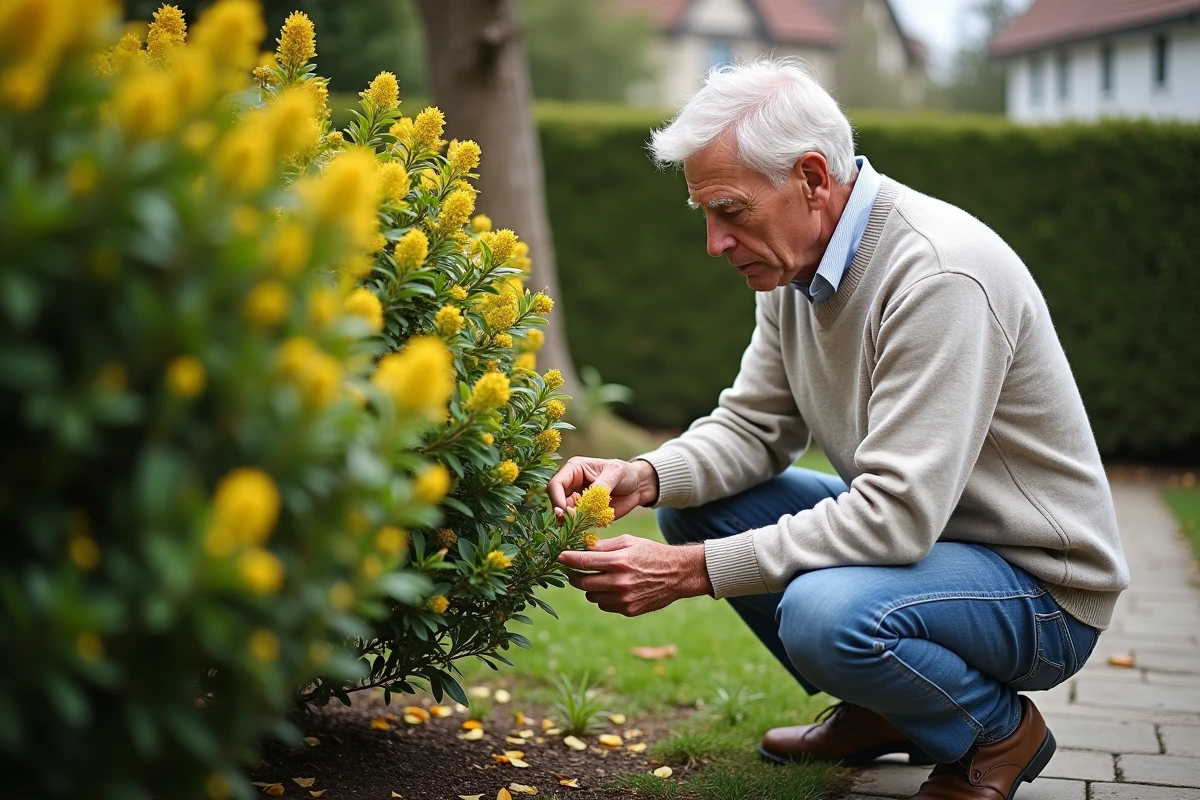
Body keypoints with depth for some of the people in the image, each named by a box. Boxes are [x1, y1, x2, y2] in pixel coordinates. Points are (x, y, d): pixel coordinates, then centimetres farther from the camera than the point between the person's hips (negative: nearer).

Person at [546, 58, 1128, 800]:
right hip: (913, 530, 9)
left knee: (825, 611, -35)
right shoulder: (796, 260, -1)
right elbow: (754, 426, 5)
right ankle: (877, 713, 15)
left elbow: (897, 514, -33)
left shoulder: (940, 274, -29)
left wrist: (693, 570, -32)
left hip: (1041, 585, -8)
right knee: (694, 504, 1)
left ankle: (999, 734, -2)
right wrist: (643, 476, -15)